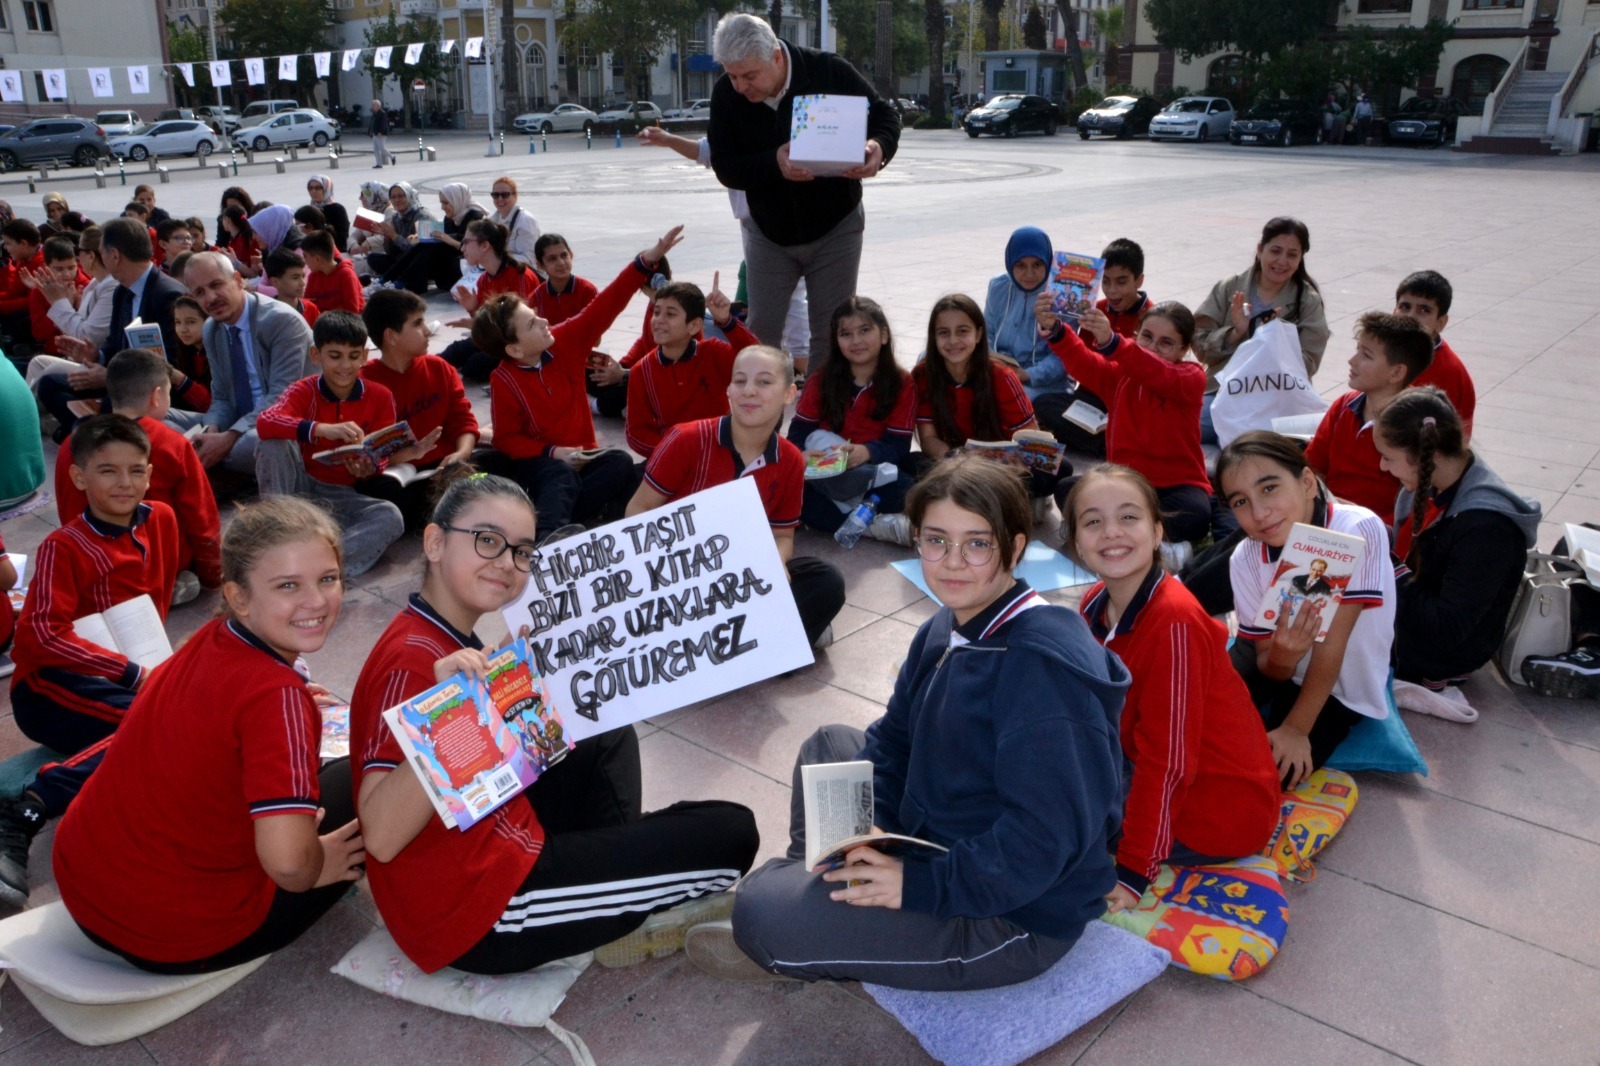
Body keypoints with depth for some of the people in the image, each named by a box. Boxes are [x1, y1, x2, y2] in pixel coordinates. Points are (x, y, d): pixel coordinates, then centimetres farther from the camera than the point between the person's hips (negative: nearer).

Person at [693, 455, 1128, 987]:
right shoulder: (944, 632, 2)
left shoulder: (1045, 666, -28)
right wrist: (867, 824, -10)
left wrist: (922, 883, -26)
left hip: (1016, 915, -9)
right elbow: (894, 738, 8)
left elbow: (1046, 837, -31)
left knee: (761, 911, -18)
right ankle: (813, 887, 19)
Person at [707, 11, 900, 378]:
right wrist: (773, 163, -33)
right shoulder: (726, 94, -13)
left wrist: (879, 148, -31)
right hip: (768, 231, 2)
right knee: (759, 334, 5)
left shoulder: (829, 71, -17)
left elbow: (885, 114, -7)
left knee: (831, 335, 3)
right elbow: (724, 167, -13)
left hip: (834, 228, -1)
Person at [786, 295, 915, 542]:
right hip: (825, 475, 3)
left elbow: (898, 446, -8)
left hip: (876, 474, -2)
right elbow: (798, 432, -1)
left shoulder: (901, 384, -1)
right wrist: (803, 453, -27)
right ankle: (879, 526, -35)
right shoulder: (820, 381, 5)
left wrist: (867, 452, -32)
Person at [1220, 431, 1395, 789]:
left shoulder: (1359, 530, -26)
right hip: (1283, 669, 4)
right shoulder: (1245, 559, -14)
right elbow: (1270, 667, -12)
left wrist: (1296, 728, -19)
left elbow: (1332, 643, -22)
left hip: (1342, 689, -3)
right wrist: (1281, 657, -36)